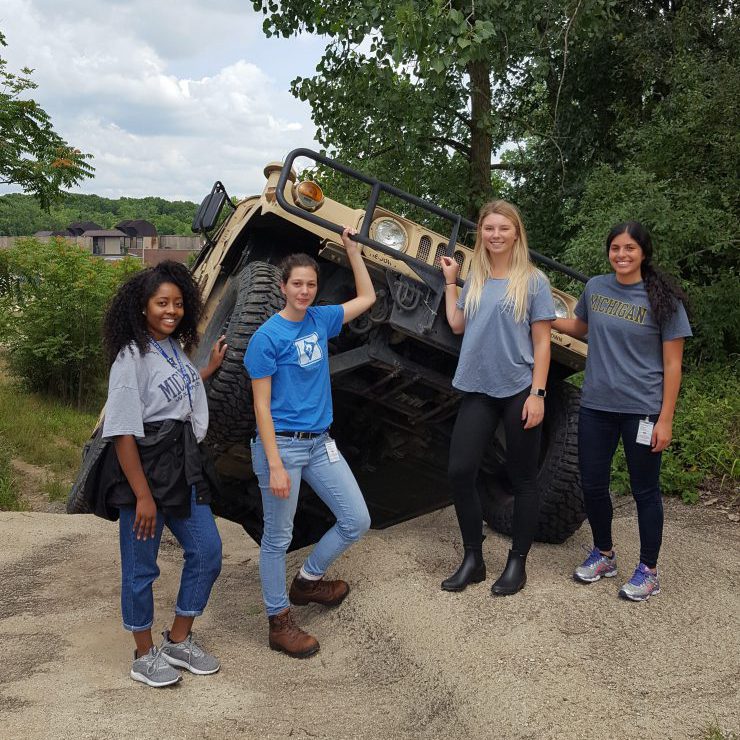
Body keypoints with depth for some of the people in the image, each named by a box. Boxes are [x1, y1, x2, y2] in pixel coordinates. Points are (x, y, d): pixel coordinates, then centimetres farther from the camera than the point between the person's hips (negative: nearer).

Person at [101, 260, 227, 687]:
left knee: (207, 551, 11)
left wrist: (212, 367, 24)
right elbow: (122, 433, -18)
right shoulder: (132, 357, -16)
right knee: (141, 567, 7)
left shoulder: (175, 348, 8)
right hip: (145, 469, -8)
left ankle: (179, 641, 28)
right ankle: (145, 655, 25)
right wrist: (142, 495, -20)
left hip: (183, 467, 8)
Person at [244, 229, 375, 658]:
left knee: (357, 522, 9)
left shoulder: (320, 320, 6)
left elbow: (367, 297, 21)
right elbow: (261, 404, -13)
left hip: (320, 443, 7)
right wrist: (275, 464, -18)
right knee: (278, 537, 5)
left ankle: (308, 580, 30)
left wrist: (352, 248, 14)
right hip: (282, 444, -7)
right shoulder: (268, 337, -12)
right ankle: (279, 622, 21)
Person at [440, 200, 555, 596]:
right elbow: (457, 325, 9)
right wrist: (450, 281, 10)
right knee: (460, 472, 0)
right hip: (477, 390, 4)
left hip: (519, 392, -4)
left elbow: (542, 342, -6)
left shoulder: (533, 280, -4)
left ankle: (517, 563, 21)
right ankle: (472, 559, 16)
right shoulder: (475, 278, 10)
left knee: (522, 478, 7)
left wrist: (537, 393, -12)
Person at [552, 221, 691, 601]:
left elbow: (672, 363, -7)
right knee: (592, 484, 11)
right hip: (595, 405, 4)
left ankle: (648, 570, 22)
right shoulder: (595, 287, 4)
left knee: (644, 489, 7)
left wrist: (665, 419, -12)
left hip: (642, 410, -4)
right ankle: (603, 554, 33)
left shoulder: (663, 299, -8)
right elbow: (580, 327, 23)